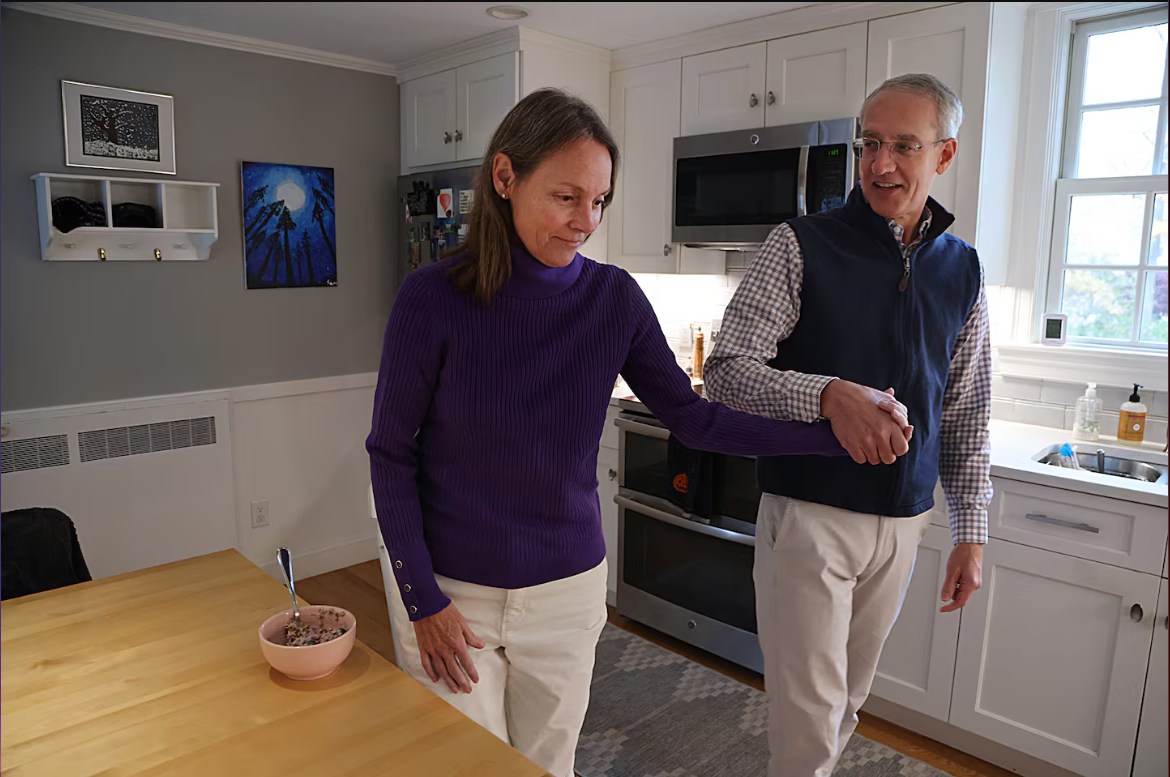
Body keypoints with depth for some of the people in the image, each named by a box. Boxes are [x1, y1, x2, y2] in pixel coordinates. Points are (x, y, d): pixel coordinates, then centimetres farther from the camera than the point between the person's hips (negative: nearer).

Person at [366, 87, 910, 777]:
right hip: (450, 591, -2)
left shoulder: (614, 298, -7)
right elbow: (391, 454, -8)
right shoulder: (434, 297, -14)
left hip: (567, 590, 2)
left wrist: (835, 435, -10)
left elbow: (693, 418, -3)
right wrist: (423, 602, -8)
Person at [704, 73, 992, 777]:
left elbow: (967, 414, 12)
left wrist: (971, 530, 8)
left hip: (903, 523, 5)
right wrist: (829, 394, -31)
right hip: (809, 514, -4)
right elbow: (726, 371, -14)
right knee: (809, 720, 1)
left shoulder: (962, 269, 7)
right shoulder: (801, 247, -8)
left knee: (847, 703, 19)